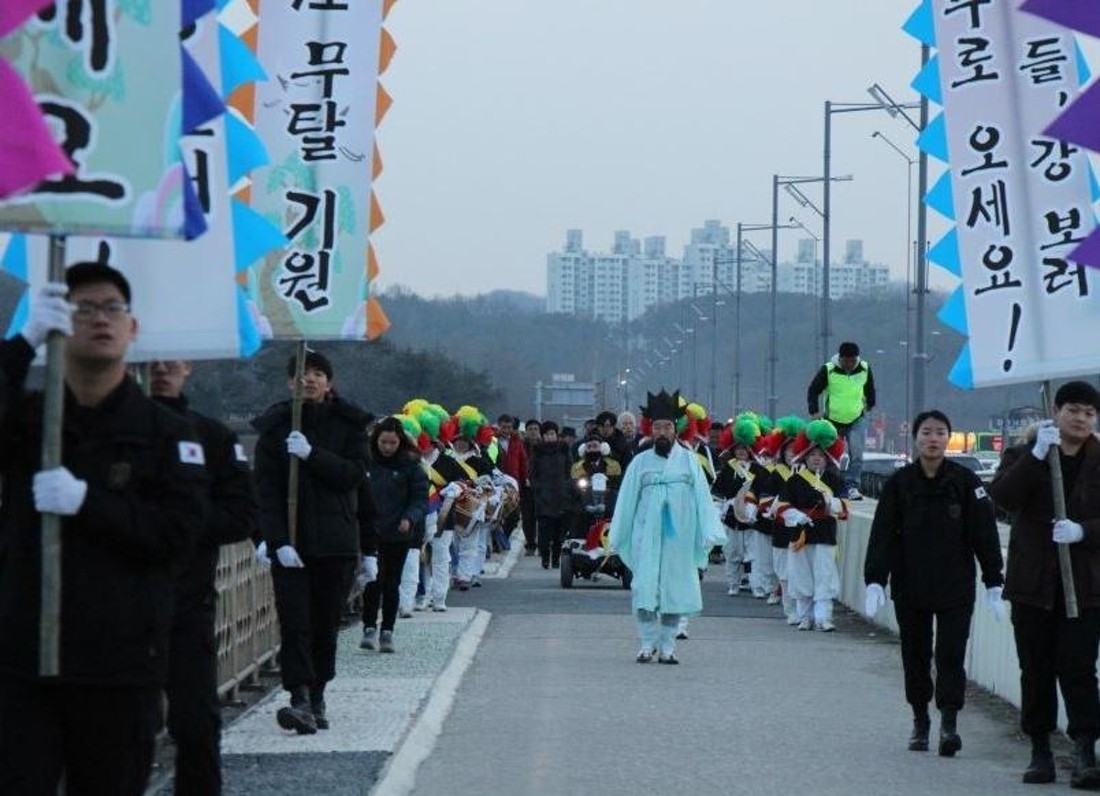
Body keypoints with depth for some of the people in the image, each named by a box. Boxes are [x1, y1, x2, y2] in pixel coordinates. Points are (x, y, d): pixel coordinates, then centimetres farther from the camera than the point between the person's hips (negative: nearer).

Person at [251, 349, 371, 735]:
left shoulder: (349, 424, 6)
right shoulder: (274, 427, 3)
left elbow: (355, 475, -7)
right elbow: (266, 489, -4)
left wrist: (312, 454, -18)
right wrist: (278, 541, -15)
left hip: (336, 541, 1)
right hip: (291, 542, -1)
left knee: (327, 624, 6)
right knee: (295, 621, -13)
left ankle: (317, 699, 17)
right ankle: (301, 701, -20)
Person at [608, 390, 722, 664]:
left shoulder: (689, 460, 6)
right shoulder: (640, 462, 6)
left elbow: (702, 496, 3)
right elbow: (626, 500, 8)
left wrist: (707, 533, -6)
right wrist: (616, 538, 6)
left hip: (679, 538, 0)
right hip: (646, 536, 0)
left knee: (675, 590, 3)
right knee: (644, 589, -7)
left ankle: (667, 646, 11)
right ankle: (648, 643, 4)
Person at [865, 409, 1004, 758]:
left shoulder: (965, 481, -2)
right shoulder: (900, 483, 1)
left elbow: (985, 534, 0)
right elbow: (883, 534, -1)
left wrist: (994, 584, -3)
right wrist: (874, 582, -10)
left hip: (956, 586, -2)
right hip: (910, 588, 2)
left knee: (951, 655, -8)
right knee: (915, 656, 9)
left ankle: (949, 723, -8)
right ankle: (920, 721, 22)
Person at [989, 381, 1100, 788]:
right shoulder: (1023, 456, 6)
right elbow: (1003, 496, -13)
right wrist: (1037, 454, -22)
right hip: (1033, 585, 1)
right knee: (1036, 670, 6)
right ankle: (1040, 752, 14)